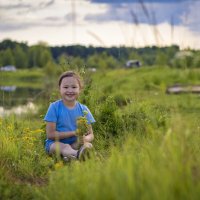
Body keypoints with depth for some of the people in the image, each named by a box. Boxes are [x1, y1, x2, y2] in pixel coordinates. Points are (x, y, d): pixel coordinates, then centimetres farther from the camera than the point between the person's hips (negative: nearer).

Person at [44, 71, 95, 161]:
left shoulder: (83, 109, 4)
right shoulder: (54, 107, -5)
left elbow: (90, 134, 5)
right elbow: (50, 134, -10)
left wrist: (85, 139, -21)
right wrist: (73, 133, -15)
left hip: (75, 143, 4)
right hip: (56, 143, -4)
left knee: (89, 145, -25)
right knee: (64, 147, -36)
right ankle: (76, 154, -68)